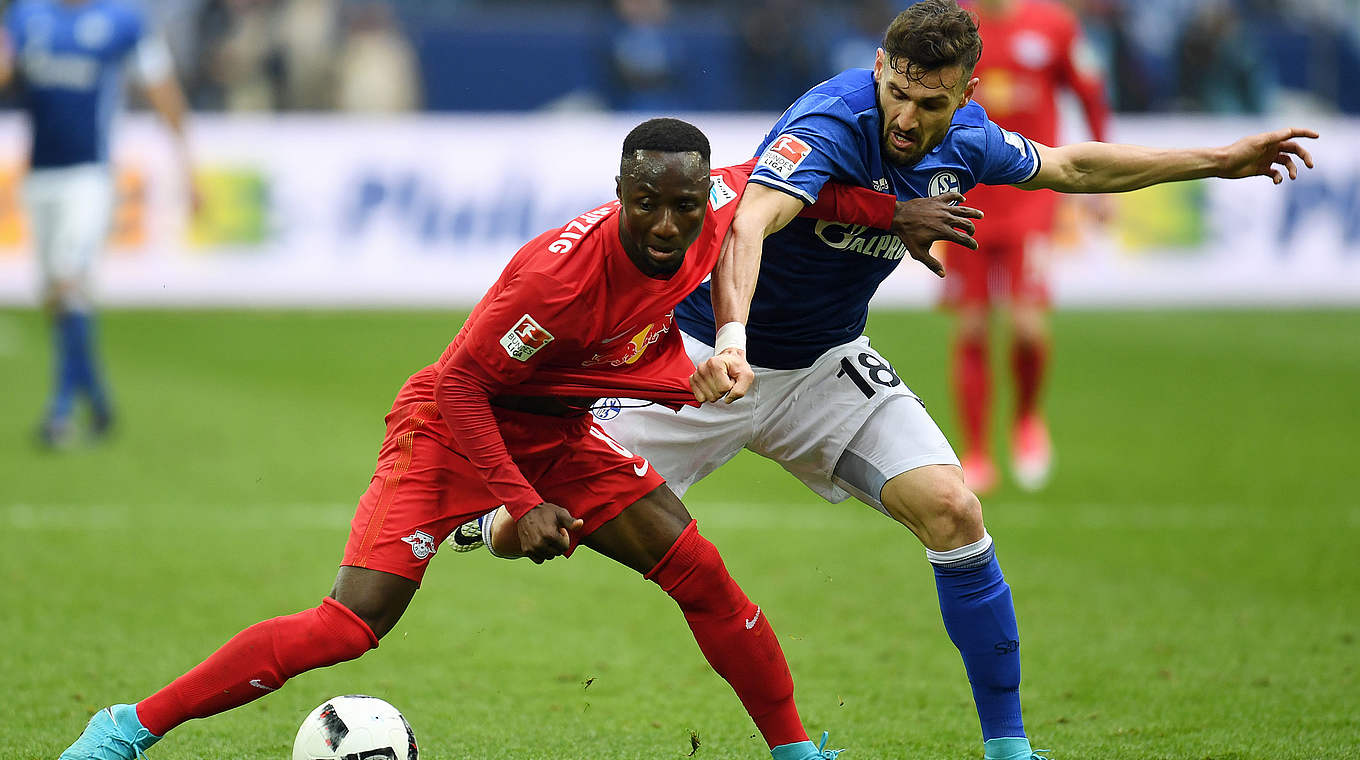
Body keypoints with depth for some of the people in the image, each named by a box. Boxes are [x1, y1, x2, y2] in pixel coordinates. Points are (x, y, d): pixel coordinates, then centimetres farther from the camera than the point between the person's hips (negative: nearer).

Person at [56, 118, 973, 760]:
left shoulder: (716, 217, -15)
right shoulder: (562, 272, -34)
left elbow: (770, 175, 8)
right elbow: (461, 381, -25)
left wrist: (894, 210, 3)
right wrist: (521, 505, -28)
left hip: (558, 434, 7)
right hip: (452, 423, -7)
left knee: (702, 577, -5)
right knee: (350, 623, -19)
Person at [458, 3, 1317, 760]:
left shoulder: (965, 139, -7)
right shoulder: (833, 124, -30)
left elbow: (1071, 166, 14)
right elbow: (749, 223, -46)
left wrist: (1220, 160, 16)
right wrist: (731, 336, -64)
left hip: (826, 368, 5)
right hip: (702, 353, -5)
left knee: (953, 513, -14)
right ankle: (492, 492, 30)